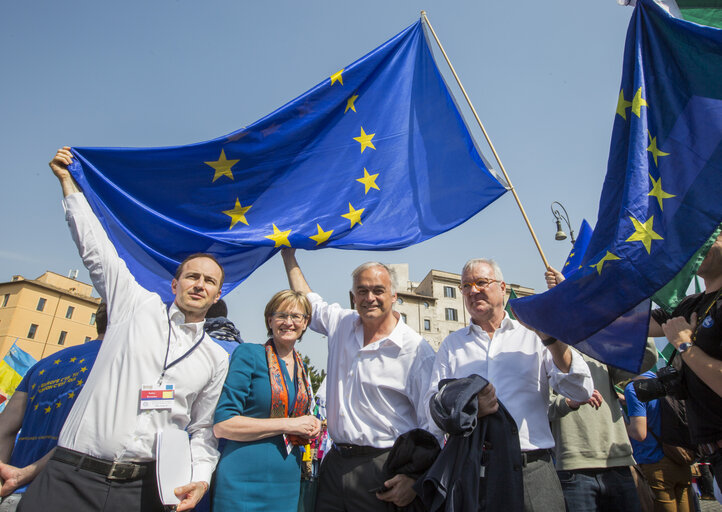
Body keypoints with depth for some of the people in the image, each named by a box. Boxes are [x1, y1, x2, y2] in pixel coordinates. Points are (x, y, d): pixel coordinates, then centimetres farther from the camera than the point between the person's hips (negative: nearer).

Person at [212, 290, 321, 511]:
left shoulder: (301, 368, 9)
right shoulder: (248, 354, -9)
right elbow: (222, 425, -15)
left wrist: (310, 427, -1)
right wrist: (288, 424, -17)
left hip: (288, 484, 6)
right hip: (244, 483, -5)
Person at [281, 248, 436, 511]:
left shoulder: (417, 349, -12)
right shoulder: (341, 324, 4)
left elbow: (432, 425, -11)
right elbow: (308, 302, 24)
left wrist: (416, 479, -20)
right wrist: (289, 255, 27)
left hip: (383, 471, -5)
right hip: (335, 463, 5)